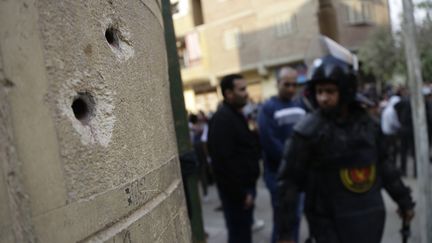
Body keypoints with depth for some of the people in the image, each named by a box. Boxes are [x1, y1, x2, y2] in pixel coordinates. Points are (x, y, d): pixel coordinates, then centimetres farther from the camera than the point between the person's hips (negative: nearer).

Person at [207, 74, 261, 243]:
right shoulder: (222, 119, -18)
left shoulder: (236, 115, 13)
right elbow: (224, 160, -24)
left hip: (244, 185, 9)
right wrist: (241, 193, -21)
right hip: (235, 191, -9)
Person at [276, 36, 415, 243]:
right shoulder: (308, 130, -13)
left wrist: (404, 200, 20)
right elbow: (288, 182, -12)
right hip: (331, 224, -5)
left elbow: (383, 165, 15)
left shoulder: (367, 123, 2)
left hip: (371, 218, 5)